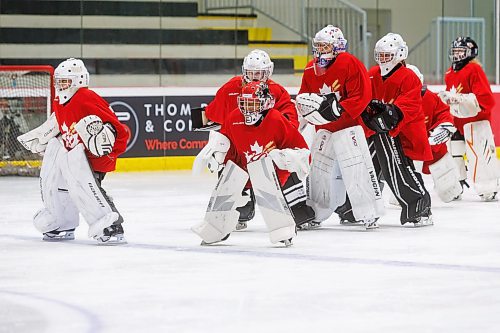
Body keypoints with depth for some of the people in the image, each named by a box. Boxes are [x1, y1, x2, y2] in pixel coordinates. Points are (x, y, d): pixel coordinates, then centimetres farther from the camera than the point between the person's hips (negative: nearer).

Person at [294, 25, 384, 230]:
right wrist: (305, 103, -8)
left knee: (357, 168, -15)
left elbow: (362, 96, -19)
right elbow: (303, 97, 15)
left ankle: (368, 214, -12)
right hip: (323, 128, 7)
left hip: (348, 125, -7)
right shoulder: (310, 70, 6)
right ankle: (315, 213, 24)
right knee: (318, 170, 12)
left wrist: (338, 109, -27)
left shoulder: (349, 64, -14)